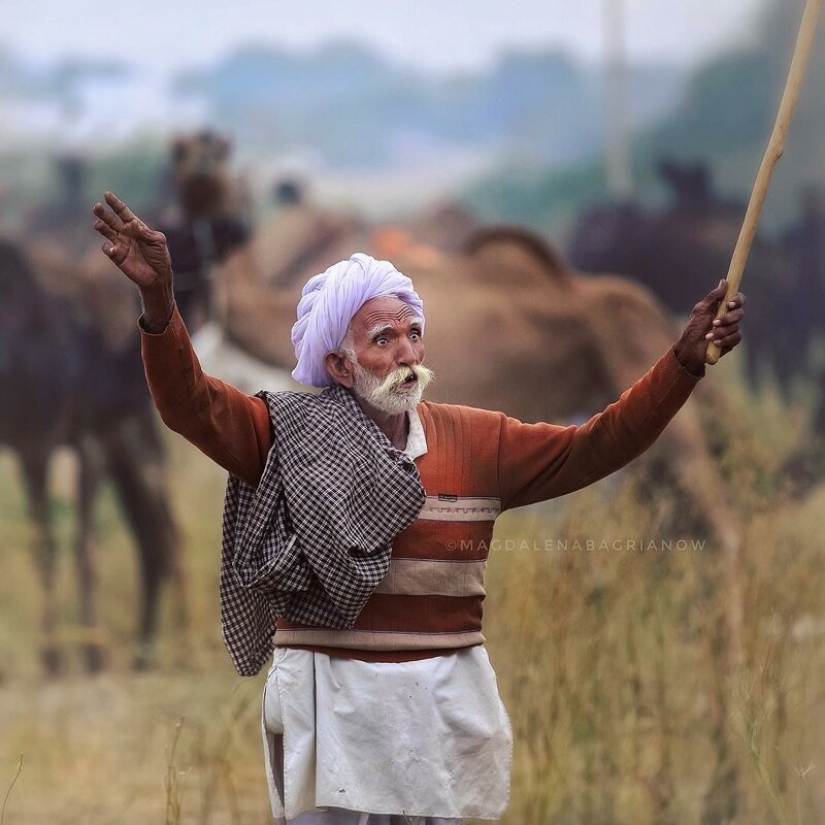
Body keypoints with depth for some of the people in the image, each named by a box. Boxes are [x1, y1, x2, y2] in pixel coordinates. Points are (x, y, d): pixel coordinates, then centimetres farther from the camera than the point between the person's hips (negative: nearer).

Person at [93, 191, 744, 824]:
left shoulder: (480, 442, 8)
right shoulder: (292, 438, -1)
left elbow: (597, 446, 7)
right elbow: (190, 403, -12)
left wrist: (685, 362, -3)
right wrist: (159, 301, -28)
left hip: (446, 701, 3)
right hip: (334, 701, -3)